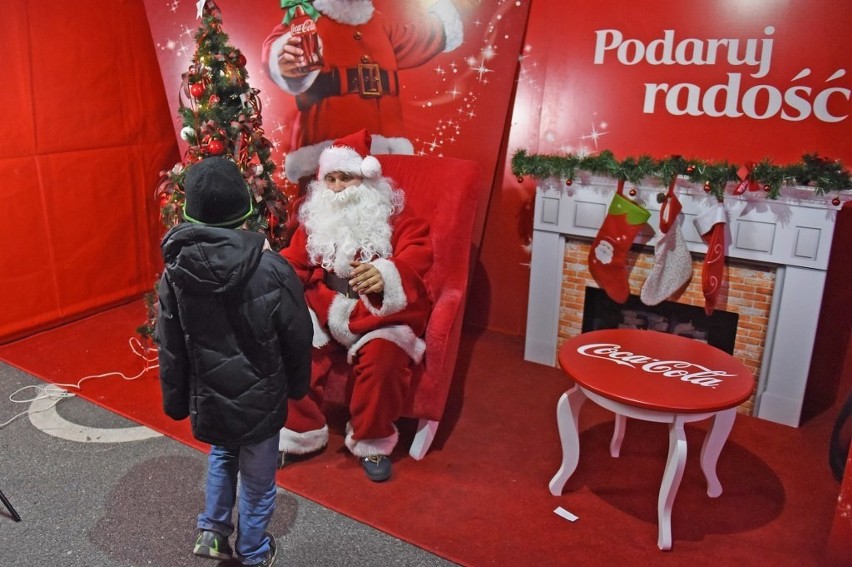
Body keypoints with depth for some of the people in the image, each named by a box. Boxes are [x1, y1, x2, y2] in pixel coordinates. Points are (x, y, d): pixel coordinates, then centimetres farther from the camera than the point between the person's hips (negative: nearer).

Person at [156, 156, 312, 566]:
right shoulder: (273, 270, -21)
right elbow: (298, 339, -10)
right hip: (260, 399, -2)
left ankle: (212, 530, 32)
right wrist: (297, 387, 8)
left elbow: (170, 349, -3)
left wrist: (176, 403, 12)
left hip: (209, 398, 2)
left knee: (221, 455, 33)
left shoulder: (175, 273, -13)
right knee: (257, 481, 18)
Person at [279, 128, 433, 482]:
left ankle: (372, 442, -6)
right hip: (324, 312, 4)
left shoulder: (394, 217, 0)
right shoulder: (316, 219, 14)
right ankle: (302, 433, -1)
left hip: (379, 314, -3)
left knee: (381, 355, -32)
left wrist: (387, 275, -39)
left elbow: (418, 254, -17)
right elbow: (293, 262, 11)